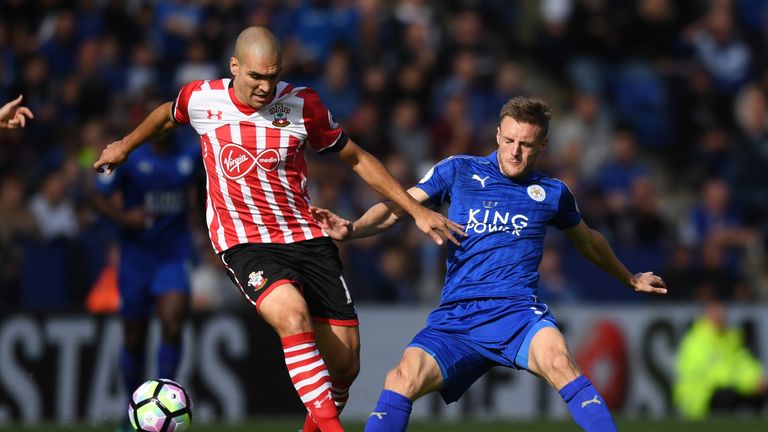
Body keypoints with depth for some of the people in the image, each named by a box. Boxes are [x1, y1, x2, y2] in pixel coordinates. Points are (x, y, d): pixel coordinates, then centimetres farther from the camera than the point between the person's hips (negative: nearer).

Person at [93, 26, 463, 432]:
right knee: (293, 316, -33)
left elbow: (356, 158, 10)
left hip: (308, 238, 2)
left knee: (345, 364, -3)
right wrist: (125, 145, 37)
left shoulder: (302, 104, -2)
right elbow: (168, 115, 23)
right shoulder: (201, 99, -3)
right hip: (245, 243, -2)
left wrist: (416, 210, 8)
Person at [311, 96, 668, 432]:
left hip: (517, 312, -1)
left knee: (559, 363, -34)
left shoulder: (552, 193, 15)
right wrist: (351, 229, -13)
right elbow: (396, 207, 7)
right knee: (402, 380, -25)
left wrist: (630, 279, 46)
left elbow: (588, 241, 34)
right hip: (455, 318, 1)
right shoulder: (459, 171, 11)